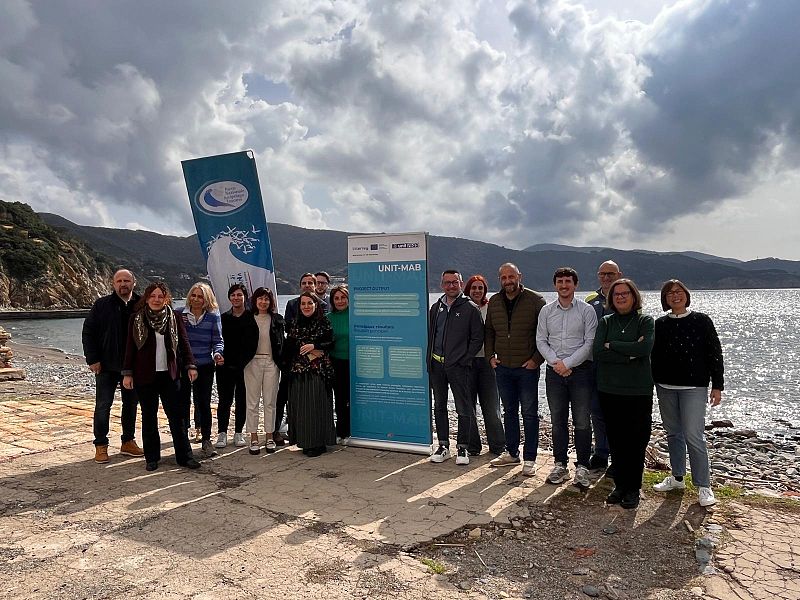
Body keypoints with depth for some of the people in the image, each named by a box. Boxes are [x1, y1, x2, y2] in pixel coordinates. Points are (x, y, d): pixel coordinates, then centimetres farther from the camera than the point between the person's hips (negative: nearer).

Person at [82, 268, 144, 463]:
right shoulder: (102, 305, -2)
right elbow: (88, 332, -1)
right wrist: (92, 359, -7)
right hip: (107, 366, -2)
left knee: (131, 404, 11)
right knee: (103, 406, 3)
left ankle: (128, 442, 24)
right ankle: (101, 446, 14)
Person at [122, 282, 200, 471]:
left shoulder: (174, 318, 3)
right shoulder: (137, 318, 1)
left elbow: (184, 342, 5)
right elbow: (130, 347, 3)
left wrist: (190, 365, -5)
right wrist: (127, 373, -1)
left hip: (169, 374, 0)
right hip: (144, 376, 0)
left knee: (177, 415, 1)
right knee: (149, 418, 9)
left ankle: (184, 456, 8)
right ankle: (152, 458, 20)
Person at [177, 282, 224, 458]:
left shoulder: (213, 317, 1)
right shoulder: (179, 314, 2)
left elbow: (218, 341, 2)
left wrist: (217, 353, -17)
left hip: (205, 366, 0)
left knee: (204, 403, 3)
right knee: (183, 402, 5)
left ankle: (206, 440, 13)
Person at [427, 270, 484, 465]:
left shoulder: (470, 308, -3)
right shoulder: (436, 308, 12)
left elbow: (477, 339, -3)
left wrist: (464, 360, -10)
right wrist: (430, 360, 8)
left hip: (458, 366, -5)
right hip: (436, 365, 5)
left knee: (464, 409, 0)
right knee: (439, 407, 11)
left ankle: (462, 448, 13)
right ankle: (443, 446, 22)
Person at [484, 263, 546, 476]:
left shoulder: (535, 301, -8)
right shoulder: (494, 302, 6)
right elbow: (489, 331, 18)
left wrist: (537, 359, -11)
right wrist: (491, 355, 8)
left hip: (527, 368, -5)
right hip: (502, 367, 5)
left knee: (529, 413, 4)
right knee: (509, 411, 15)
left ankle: (529, 459, 13)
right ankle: (512, 453, 27)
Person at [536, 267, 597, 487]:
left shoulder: (587, 310, -1)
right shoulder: (546, 311, 8)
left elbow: (590, 342, -6)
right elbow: (541, 341, 6)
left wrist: (568, 363, -12)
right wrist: (556, 362, -9)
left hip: (580, 370, -3)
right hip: (554, 371, 3)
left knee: (582, 421, 0)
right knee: (557, 420, 8)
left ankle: (582, 467, 11)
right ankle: (560, 465, 19)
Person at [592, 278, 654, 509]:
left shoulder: (645, 321, 2)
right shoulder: (605, 322, 8)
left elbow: (645, 348, -17)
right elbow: (597, 352, -6)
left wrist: (612, 345, -10)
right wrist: (629, 353, -12)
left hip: (638, 390, -2)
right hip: (609, 389, 2)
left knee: (636, 441, 3)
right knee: (616, 440, 9)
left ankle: (633, 489, 16)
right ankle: (620, 486, 22)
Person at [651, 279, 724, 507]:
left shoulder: (701, 321, -2)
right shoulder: (660, 324, 6)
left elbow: (714, 354, -1)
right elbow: (654, 356, 9)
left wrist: (717, 386, -4)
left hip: (694, 387, -4)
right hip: (665, 387, 4)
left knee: (694, 436, -7)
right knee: (673, 434, 13)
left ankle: (703, 486, 7)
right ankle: (677, 478, 26)